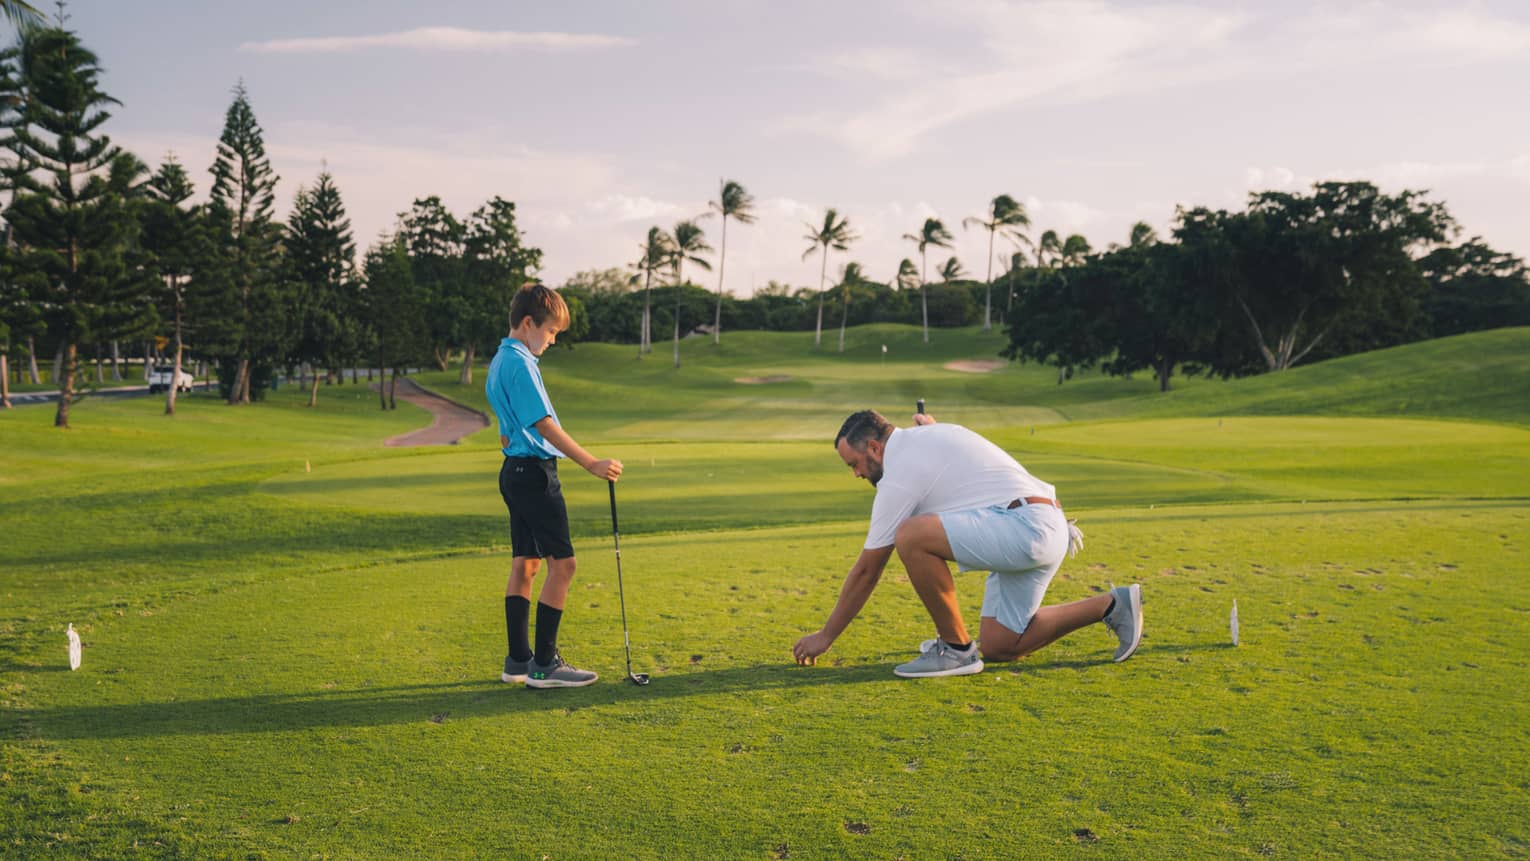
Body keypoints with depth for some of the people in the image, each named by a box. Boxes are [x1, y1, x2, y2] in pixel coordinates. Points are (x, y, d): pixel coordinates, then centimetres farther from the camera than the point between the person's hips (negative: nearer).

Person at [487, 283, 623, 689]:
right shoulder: (519, 364, -16)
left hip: (515, 471, 10)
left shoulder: (500, 362, 16)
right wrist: (591, 464, -23)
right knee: (561, 564, -7)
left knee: (524, 564, 12)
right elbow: (545, 425, -22)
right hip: (534, 472, -10)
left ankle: (518, 660, 17)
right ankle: (543, 665, -3)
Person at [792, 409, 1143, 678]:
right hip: (1048, 529, 11)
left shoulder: (899, 474, -7)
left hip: (1024, 525, -11)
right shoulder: (935, 433, 17)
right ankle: (1111, 606, 19)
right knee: (999, 647, 15)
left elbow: (867, 571, -2)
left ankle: (956, 648, -9)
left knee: (911, 537, -24)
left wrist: (826, 635, 6)